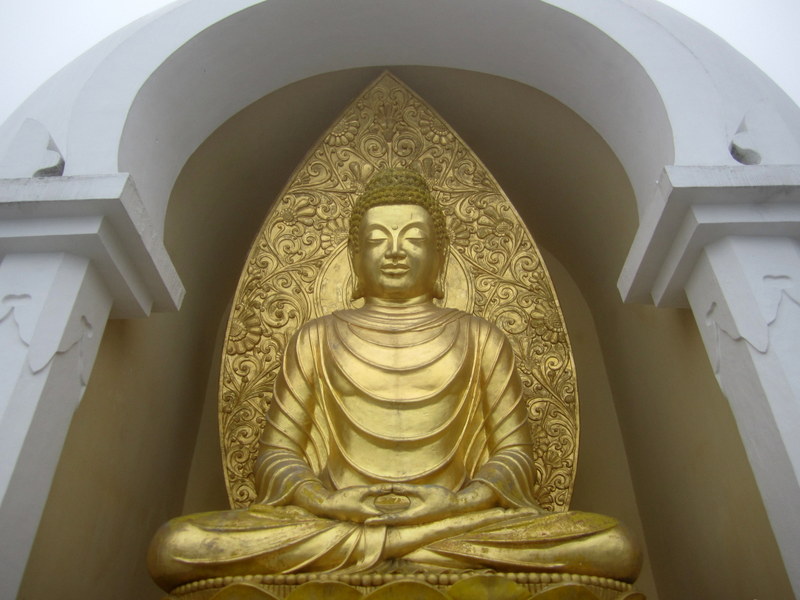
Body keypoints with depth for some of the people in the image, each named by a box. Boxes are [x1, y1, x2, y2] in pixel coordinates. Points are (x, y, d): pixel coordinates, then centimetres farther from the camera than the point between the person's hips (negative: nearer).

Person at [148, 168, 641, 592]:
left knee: (616, 549, -25)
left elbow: (515, 454, 10)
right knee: (175, 546, -26)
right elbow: (277, 454, 11)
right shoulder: (317, 339, 16)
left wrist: (458, 500, -11)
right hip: (331, 521, 0)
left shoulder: (480, 339, 16)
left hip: (459, 521, 1)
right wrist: (326, 500, -10)